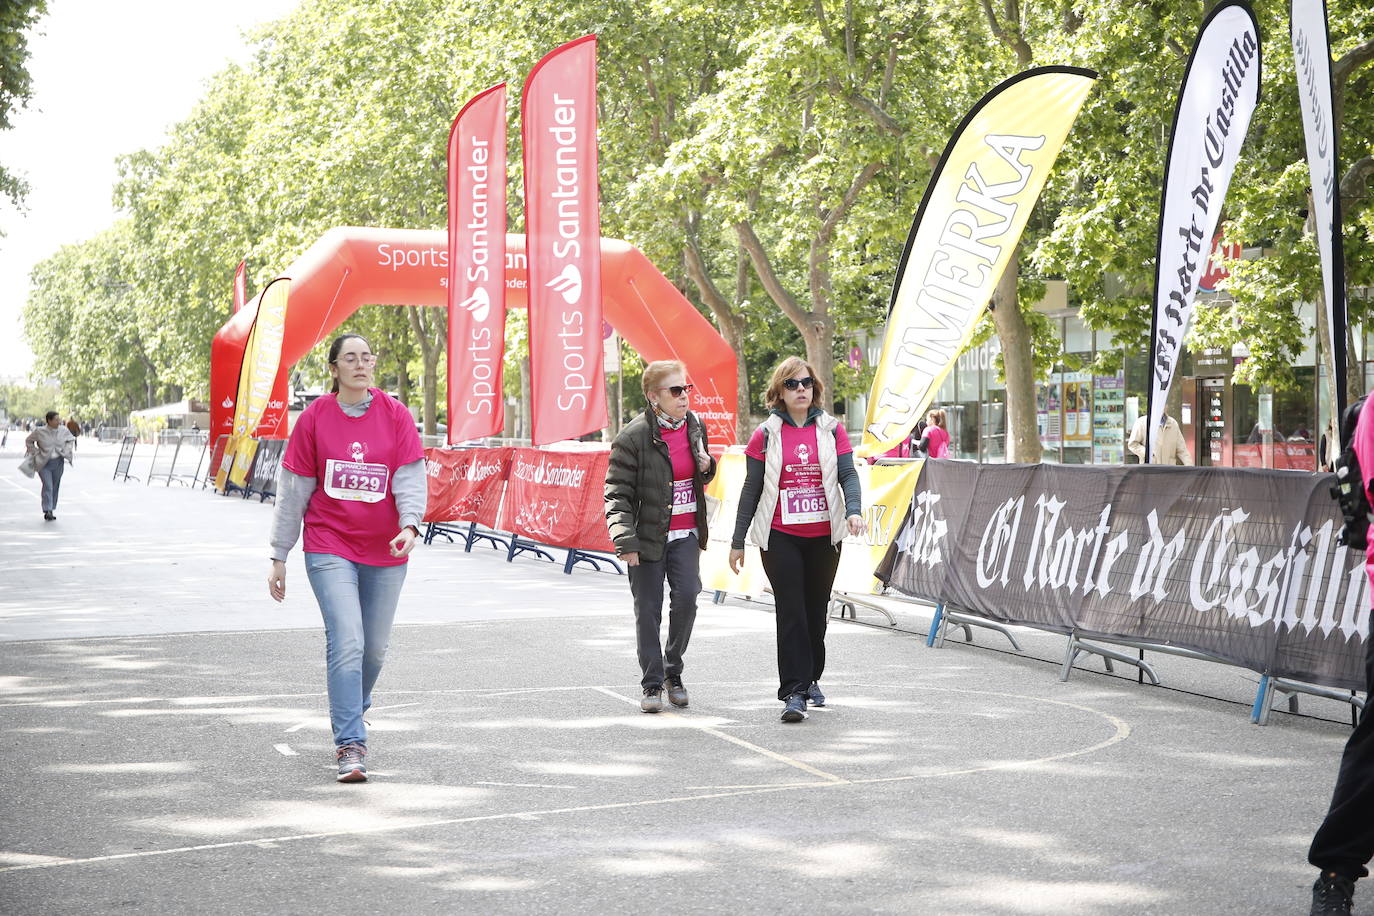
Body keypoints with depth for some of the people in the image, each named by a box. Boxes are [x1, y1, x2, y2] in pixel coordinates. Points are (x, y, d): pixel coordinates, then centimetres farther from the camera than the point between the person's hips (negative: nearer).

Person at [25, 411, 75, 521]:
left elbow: (71, 439, 18)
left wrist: (66, 452, 4)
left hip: (58, 462, 4)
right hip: (44, 463, -4)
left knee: (55, 487, 8)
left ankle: (52, 511, 19)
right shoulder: (39, 431, -9)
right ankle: (47, 511, -15)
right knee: (48, 486, -14)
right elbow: (29, 441, 6)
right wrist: (36, 453, -3)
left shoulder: (63, 430, -1)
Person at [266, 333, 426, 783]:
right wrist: (279, 556, 4)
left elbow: (410, 476, -3)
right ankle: (350, 745, -13)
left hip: (385, 550, 2)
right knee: (347, 642, -15)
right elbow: (293, 491, 3)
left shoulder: (395, 415, 1)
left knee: (374, 646, 11)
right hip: (329, 547, -2)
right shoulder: (315, 417, -1)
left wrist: (410, 524, -23)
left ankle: (352, 710, 40)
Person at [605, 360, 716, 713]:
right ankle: (652, 685, 14)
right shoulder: (633, 437, -12)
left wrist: (707, 467, -1)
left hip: (686, 533, 4)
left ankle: (673, 672, 9)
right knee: (648, 611, 2)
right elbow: (617, 492, -11)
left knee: (686, 597, -11)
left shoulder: (696, 426, 6)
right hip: (648, 535, -3)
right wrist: (625, 540, -20)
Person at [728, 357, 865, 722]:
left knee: (816, 610, 12)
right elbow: (752, 489, 4)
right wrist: (738, 540, 4)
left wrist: (853, 510, -20)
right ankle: (794, 692, -11)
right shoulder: (766, 434, 2)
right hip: (780, 537, -2)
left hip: (824, 536, 2)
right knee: (790, 611, -10)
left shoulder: (831, 429, 6)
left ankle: (811, 678, 29)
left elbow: (848, 474, 0)